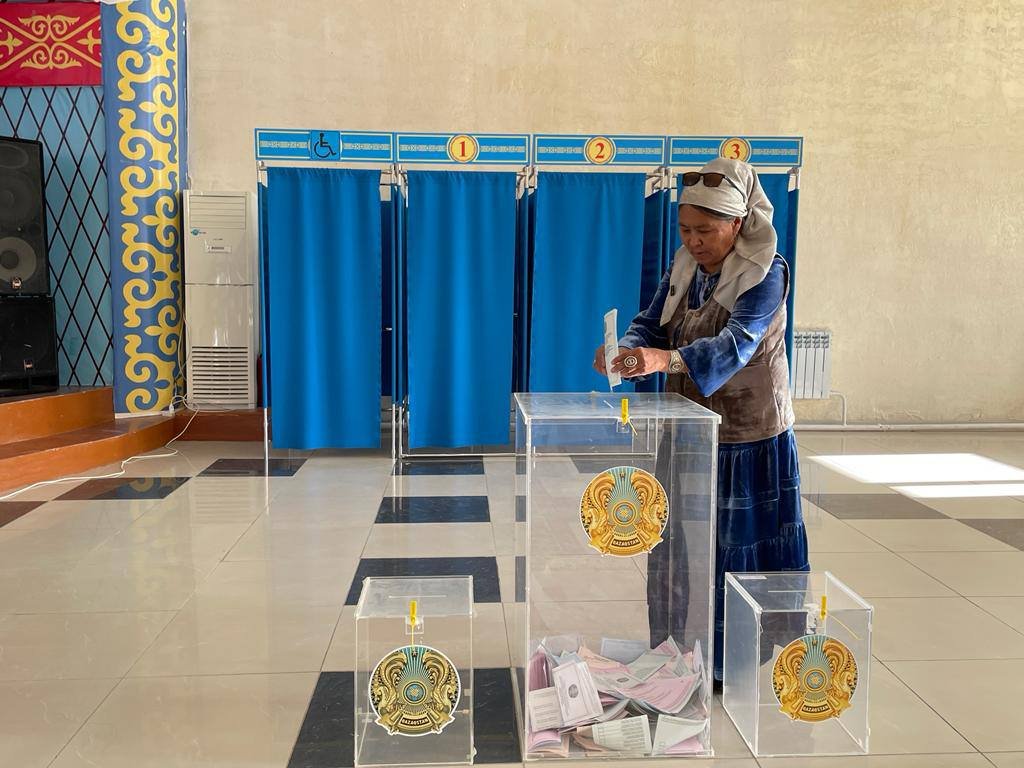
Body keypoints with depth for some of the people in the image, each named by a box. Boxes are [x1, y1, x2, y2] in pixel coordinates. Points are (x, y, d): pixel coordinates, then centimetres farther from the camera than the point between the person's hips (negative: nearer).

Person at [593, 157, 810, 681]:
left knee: (738, 548, 3)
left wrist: (665, 360, -47)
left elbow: (737, 342, -31)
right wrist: (628, 350, -26)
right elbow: (651, 324, -1)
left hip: (748, 440, -6)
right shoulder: (683, 267, 4)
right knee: (680, 545, 12)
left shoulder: (766, 272, -16)